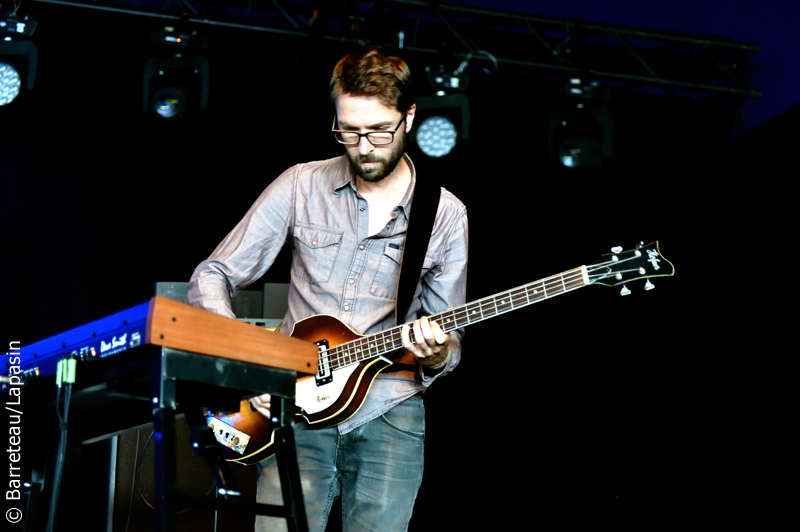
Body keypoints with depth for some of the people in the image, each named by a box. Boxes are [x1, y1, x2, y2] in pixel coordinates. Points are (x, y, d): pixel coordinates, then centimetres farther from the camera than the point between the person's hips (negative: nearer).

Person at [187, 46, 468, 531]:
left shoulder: (446, 216, 4)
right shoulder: (302, 186, 3)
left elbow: (451, 342, 10)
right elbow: (212, 277, 6)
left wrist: (438, 355, -14)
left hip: (388, 410, 0)